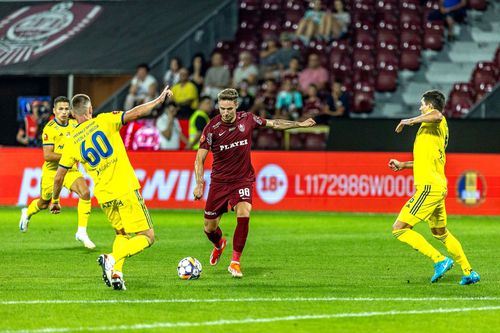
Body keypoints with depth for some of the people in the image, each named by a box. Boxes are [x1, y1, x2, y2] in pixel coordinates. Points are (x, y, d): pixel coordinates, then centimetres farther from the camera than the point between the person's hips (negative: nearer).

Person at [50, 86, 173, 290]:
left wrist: (55, 200, 25)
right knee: (147, 237, 0)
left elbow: (59, 177, 9)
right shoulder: (104, 121, -3)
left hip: (104, 196, 4)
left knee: (122, 234, 25)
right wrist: (159, 100, 2)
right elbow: (135, 113, -11)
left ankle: (116, 273, 4)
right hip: (126, 190, -4)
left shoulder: (72, 142, 6)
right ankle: (112, 259, -21)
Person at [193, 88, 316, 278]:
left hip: (243, 180, 0)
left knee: (243, 214, -27)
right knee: (210, 228, 5)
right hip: (219, 181, 0)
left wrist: (299, 124, 15)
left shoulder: (247, 119, -6)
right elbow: (200, 158, -11)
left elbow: (273, 124, 13)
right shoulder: (212, 127, -14)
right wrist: (199, 183, -24)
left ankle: (235, 262, -18)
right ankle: (219, 245, 44)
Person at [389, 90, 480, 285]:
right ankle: (469, 273, 23)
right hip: (439, 187, 10)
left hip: (428, 186, -10)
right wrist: (402, 165, 36)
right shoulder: (441, 129, 23)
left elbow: (437, 115, -34)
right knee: (441, 233, 22)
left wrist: (411, 121, -20)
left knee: (399, 229, -11)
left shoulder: (432, 118, -5)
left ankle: (440, 261, -15)